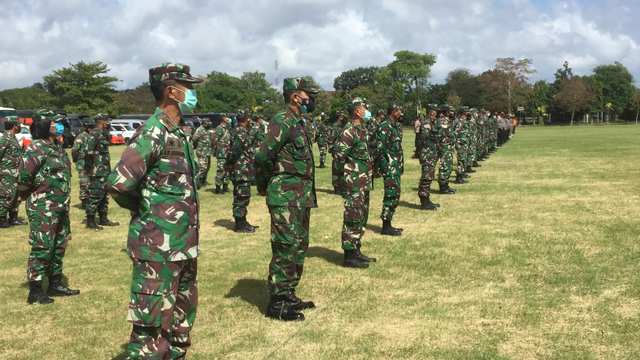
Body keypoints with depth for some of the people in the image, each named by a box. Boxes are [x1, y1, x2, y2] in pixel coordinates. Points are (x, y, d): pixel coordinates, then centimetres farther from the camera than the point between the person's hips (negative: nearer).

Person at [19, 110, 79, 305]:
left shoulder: (57, 146, 12)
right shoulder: (37, 148, -16)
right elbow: (24, 175, -22)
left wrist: (63, 203, 17)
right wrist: (30, 195, -5)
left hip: (60, 207, 9)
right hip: (43, 209, -9)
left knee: (59, 247, 15)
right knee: (42, 248, -4)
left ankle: (55, 284, 26)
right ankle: (35, 291, 4)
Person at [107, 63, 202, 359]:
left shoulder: (177, 132, 13)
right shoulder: (154, 132, -16)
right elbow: (119, 183, -26)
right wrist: (143, 210, -9)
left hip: (183, 246, 9)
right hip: (159, 248, -9)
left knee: (180, 324, 18)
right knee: (152, 328, -2)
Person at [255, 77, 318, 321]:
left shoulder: (296, 122, 16)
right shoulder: (283, 121, -15)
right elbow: (263, 157, -21)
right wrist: (264, 186, -8)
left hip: (301, 196, 10)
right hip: (286, 197, -10)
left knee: (299, 246, 15)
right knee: (285, 249, -6)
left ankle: (289, 296, 25)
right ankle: (276, 304, 2)